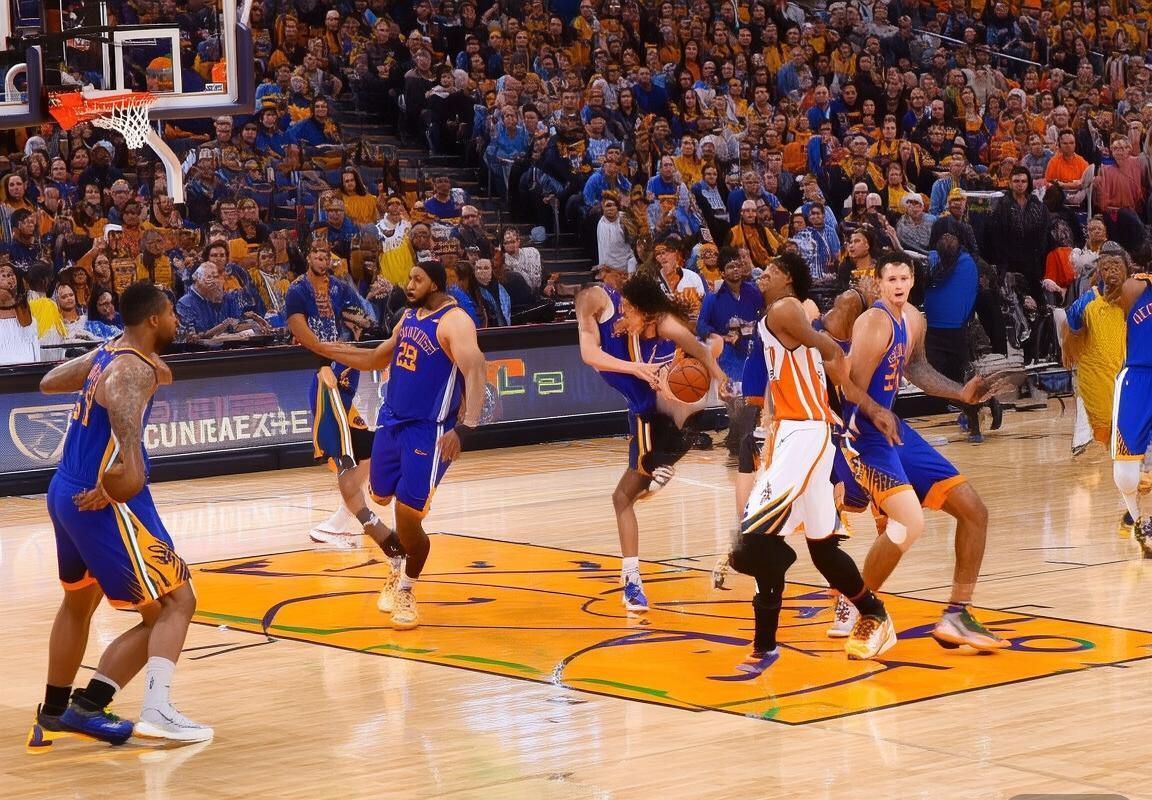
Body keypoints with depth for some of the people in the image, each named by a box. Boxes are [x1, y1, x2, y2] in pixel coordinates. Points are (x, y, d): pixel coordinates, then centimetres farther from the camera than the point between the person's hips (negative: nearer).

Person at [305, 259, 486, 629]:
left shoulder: (454, 321, -17)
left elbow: (475, 373, -29)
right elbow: (377, 360, 24)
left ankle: (406, 590, 16)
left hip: (428, 431, -8)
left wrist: (465, 426, -43)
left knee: (408, 516, -8)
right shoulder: (409, 317, 10)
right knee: (380, 497, 15)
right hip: (392, 421, 8)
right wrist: (321, 348, 21)